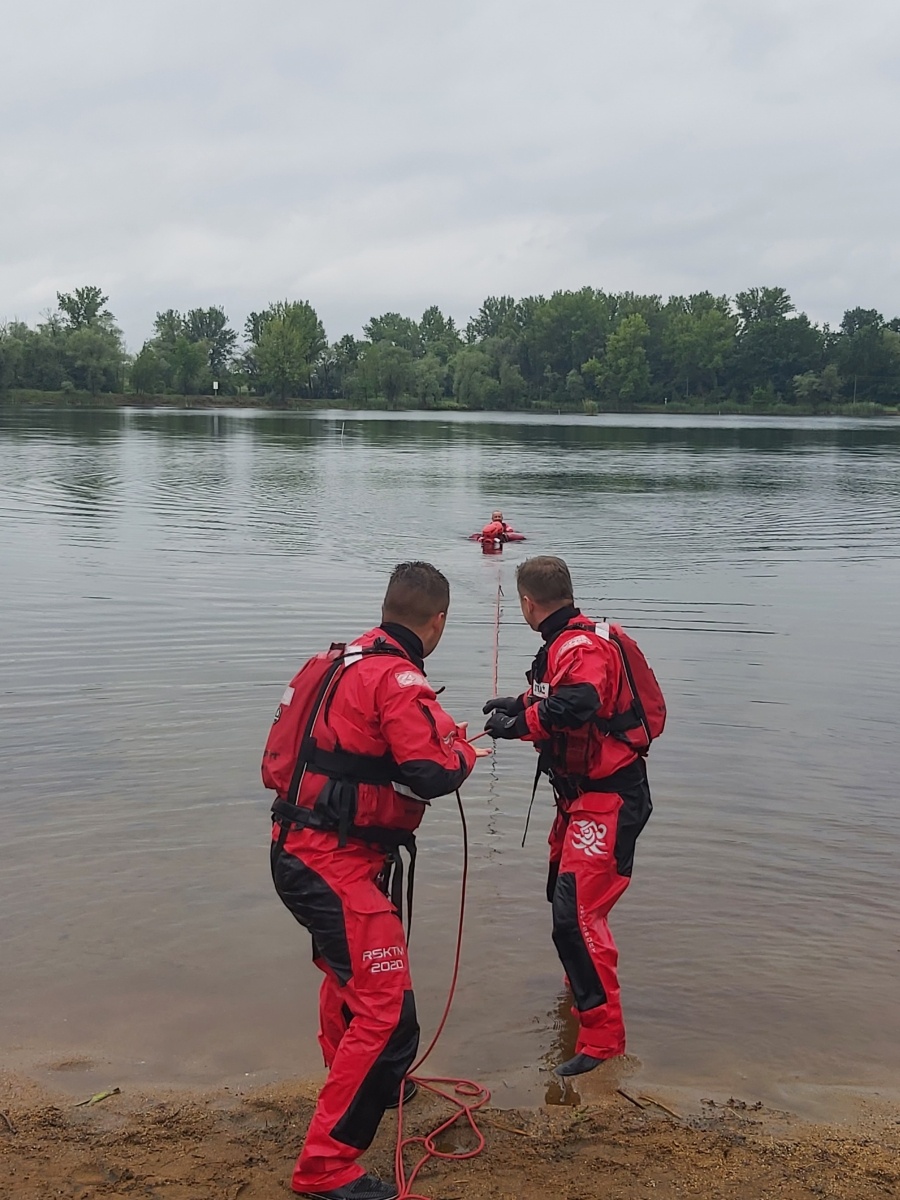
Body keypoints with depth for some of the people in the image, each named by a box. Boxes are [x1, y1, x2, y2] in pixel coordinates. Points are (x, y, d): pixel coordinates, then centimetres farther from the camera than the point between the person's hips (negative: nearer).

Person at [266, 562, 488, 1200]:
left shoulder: (342, 662, 9)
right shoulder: (399, 679, -18)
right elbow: (432, 776, -24)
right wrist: (465, 749, -3)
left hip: (303, 852, 10)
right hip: (337, 865, -10)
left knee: (349, 973, 31)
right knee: (387, 1012, -8)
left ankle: (364, 1084, 54)